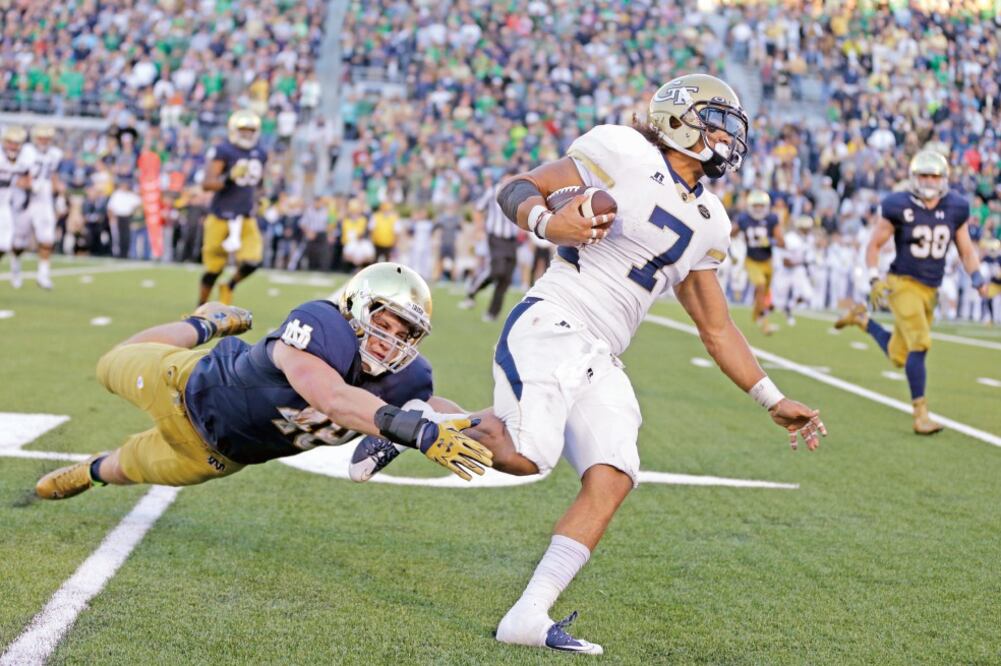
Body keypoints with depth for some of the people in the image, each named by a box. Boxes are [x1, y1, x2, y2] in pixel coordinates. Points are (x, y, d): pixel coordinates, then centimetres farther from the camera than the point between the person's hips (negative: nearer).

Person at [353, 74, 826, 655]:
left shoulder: (707, 223, 20)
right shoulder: (626, 153, -2)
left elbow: (717, 328, 24)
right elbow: (516, 189, 0)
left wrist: (774, 401, 20)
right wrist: (547, 222, -23)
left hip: (600, 362, 7)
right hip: (552, 325, -7)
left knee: (613, 480, -10)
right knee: (524, 456, -24)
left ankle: (529, 617, -6)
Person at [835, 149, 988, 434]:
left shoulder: (955, 209, 2)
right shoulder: (899, 207, -11)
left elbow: (966, 251, 12)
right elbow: (874, 244, -1)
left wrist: (977, 278, -4)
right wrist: (874, 280, -11)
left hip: (930, 290, 6)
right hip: (903, 284, -5)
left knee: (899, 357, 12)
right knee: (920, 344, -19)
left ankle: (861, 318, 36)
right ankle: (921, 415, -10)